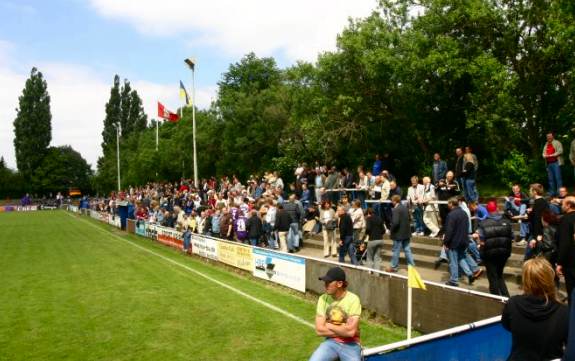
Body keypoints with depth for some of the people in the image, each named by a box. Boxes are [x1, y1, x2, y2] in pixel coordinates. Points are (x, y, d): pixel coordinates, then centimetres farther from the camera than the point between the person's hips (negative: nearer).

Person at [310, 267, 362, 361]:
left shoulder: (353, 299, -13)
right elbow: (319, 330, -7)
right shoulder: (323, 299, -3)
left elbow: (350, 331, -21)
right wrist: (343, 331, -11)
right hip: (330, 342, 3)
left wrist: (329, 326, -9)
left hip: (350, 345, -2)